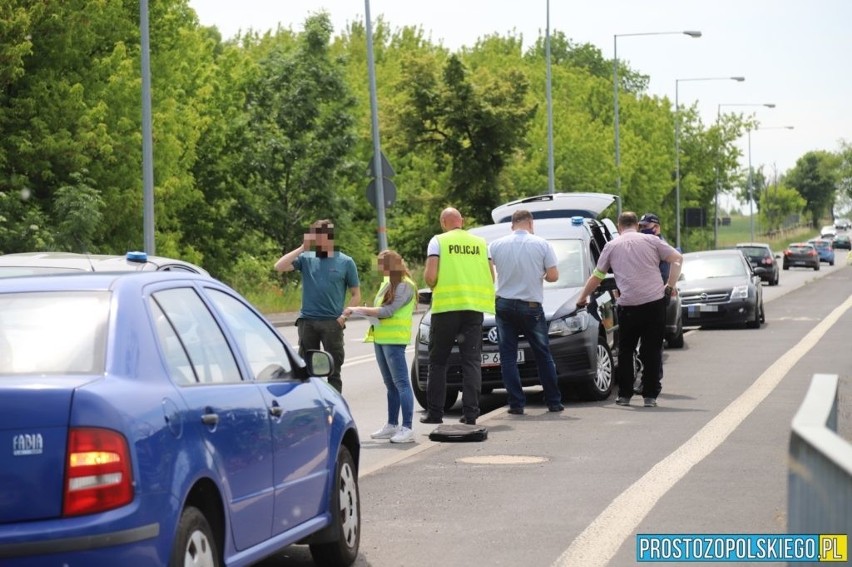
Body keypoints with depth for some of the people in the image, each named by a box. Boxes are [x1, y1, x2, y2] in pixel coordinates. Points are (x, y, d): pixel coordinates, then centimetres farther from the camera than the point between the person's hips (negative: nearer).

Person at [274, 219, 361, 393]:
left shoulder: (345, 262, 3)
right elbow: (279, 266, -7)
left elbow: (356, 295, 5)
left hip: (332, 323, -2)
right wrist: (303, 248, -8)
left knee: (333, 371, 2)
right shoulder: (306, 258, 7)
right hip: (307, 321, 2)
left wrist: (344, 315, -9)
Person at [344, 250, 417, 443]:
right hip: (381, 338, 9)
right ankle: (392, 425, 20)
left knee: (401, 383, -9)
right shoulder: (387, 283, 17)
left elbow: (388, 311, -17)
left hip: (394, 340, -9)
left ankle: (407, 428, -11)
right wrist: (364, 312, -3)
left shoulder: (405, 286, -11)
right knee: (390, 384, 14)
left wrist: (360, 310, -13)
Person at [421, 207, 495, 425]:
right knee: (472, 361, 4)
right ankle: (470, 413, -5)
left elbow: (430, 276, -9)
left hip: (446, 306, -2)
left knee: (437, 361, 8)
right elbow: (492, 277, 9)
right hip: (474, 308, 2)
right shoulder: (481, 243, 10)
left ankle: (434, 412, 7)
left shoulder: (438, 241, 0)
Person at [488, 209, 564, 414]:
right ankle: (554, 402, 13)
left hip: (504, 306, 1)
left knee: (508, 357, 5)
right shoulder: (542, 244, -4)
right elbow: (553, 275, -7)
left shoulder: (496, 245, 0)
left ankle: (516, 404, -1)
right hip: (531, 307, -1)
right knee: (543, 355, 11)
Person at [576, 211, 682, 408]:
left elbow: (596, 277, 17)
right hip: (655, 301, 0)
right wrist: (670, 286, 6)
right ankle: (650, 396, 4)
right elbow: (677, 259, 2)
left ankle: (624, 395, 12)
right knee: (652, 351, 6)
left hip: (628, 305, 0)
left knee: (625, 351, 14)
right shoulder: (651, 240, 8)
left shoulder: (612, 246, 10)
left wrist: (582, 297, 30)